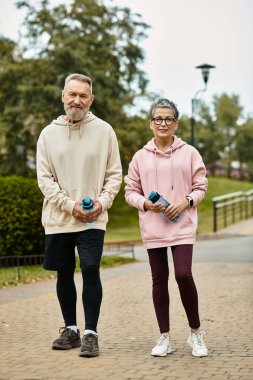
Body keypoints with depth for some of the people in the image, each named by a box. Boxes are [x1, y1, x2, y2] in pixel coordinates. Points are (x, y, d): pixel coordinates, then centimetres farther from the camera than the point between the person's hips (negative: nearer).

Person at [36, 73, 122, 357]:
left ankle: (90, 333, 0)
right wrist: (70, 205, -11)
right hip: (57, 219, 2)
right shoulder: (49, 133, 4)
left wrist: (103, 201, -13)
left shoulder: (104, 131, 2)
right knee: (64, 274, 10)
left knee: (90, 271, -10)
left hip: (93, 219, -2)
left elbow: (115, 174, 3)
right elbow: (44, 178, 0)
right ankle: (70, 329, 24)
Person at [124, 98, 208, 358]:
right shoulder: (140, 157, 5)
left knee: (184, 275, -13)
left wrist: (186, 201, -12)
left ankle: (196, 333, 7)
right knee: (159, 279, 7)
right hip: (153, 228, 2)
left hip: (182, 226, -2)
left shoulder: (189, 153, 2)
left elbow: (200, 187, 6)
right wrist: (146, 204, -10)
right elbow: (130, 192, 9)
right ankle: (164, 337, 17)